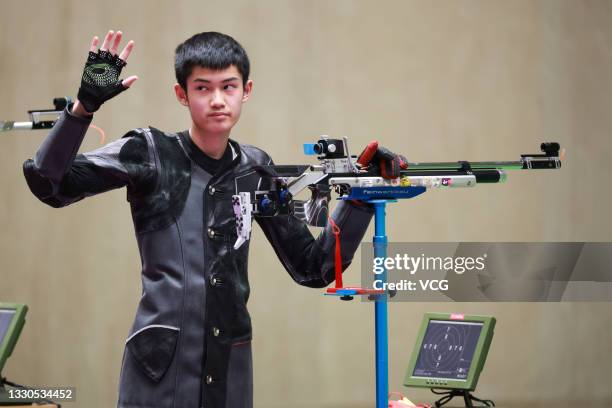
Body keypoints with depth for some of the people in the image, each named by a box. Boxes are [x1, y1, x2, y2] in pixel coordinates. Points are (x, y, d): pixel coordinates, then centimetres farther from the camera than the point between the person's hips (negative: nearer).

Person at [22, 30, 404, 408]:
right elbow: (47, 182, -14)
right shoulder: (151, 153, -3)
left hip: (230, 369, 4)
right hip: (160, 365, -4)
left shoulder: (254, 169, 9)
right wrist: (85, 106, -24)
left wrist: (363, 194, 2)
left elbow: (313, 268, 11)